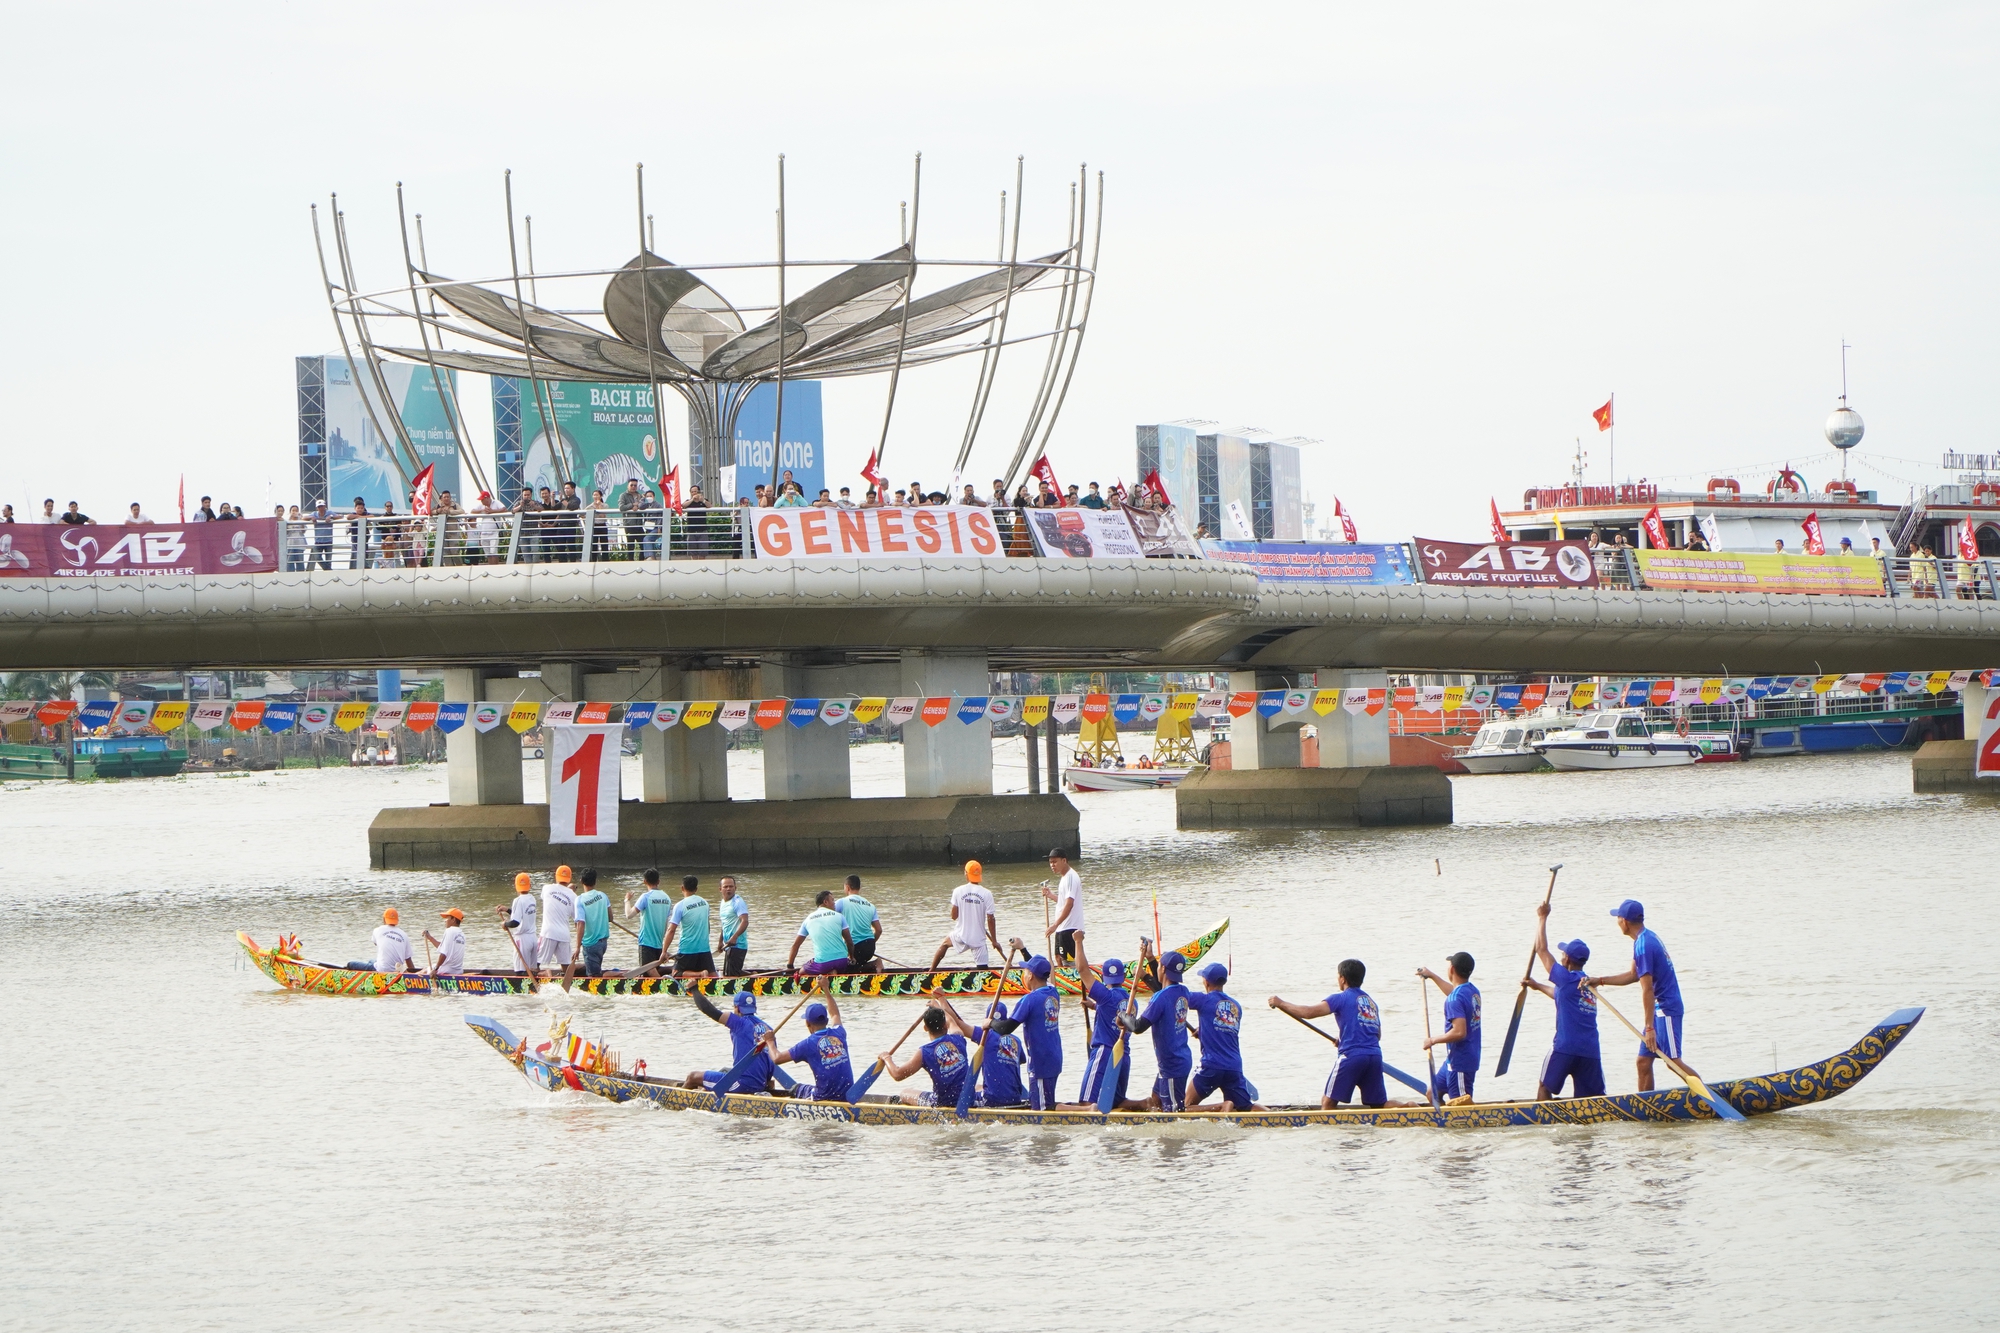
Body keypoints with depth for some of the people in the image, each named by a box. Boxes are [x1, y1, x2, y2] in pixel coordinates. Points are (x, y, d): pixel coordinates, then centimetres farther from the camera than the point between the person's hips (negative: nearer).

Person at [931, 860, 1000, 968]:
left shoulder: (958, 891, -7)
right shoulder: (986, 894, -10)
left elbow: (954, 916, -1)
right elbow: (991, 919, -8)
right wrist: (994, 941, 1)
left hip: (961, 936, 2)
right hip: (978, 939, -2)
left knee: (945, 944, 33)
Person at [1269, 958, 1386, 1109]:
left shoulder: (1341, 998, 0)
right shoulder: (1370, 1000, 21)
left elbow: (1309, 1012, -8)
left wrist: (1280, 1003, 3)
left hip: (1352, 1056, -6)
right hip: (1375, 1056, 6)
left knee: (1327, 1102, -1)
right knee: (1379, 1105, 10)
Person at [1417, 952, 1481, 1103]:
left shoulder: (1455, 998, -22)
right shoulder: (1472, 991, 7)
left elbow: (1459, 1032, -30)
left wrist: (1433, 1040, -16)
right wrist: (1432, 976, 41)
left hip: (1460, 1061, -10)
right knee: (1434, 1092, 23)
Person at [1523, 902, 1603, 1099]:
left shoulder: (1566, 978, -3)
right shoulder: (1589, 986, 19)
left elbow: (1541, 950, 4)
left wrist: (1542, 918, 14)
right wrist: (1537, 985, 51)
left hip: (1565, 1048, -6)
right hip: (1590, 1051, 6)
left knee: (1545, 1088, 10)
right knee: (1596, 1097, 4)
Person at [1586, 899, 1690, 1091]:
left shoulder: (1643, 945, -20)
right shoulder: (1648, 938, 11)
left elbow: (1647, 989, -22)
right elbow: (1633, 975, 24)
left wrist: (1649, 1027, -23)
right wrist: (1600, 981, 24)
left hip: (1666, 1009, -10)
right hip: (1661, 1009, 10)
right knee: (1643, 1061, 8)